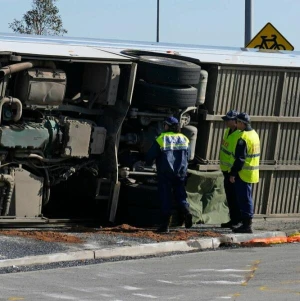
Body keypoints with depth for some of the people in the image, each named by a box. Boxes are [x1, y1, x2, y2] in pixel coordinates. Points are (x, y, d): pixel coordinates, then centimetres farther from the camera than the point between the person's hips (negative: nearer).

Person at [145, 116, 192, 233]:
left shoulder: (161, 139, -5)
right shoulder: (184, 139, 8)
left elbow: (150, 155, -2)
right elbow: (188, 156, 14)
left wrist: (148, 163, 19)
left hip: (165, 174, -3)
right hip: (180, 174, 3)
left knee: (165, 197, 1)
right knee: (180, 195, 13)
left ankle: (165, 224, -1)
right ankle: (186, 210, -15)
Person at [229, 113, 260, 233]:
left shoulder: (243, 138, -19)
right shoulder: (254, 134, 11)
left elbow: (240, 159, -22)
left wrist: (233, 173, -17)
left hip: (243, 173, -10)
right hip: (252, 173, 10)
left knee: (244, 200, -5)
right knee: (246, 199, 16)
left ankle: (247, 225, -3)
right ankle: (246, 223, 22)